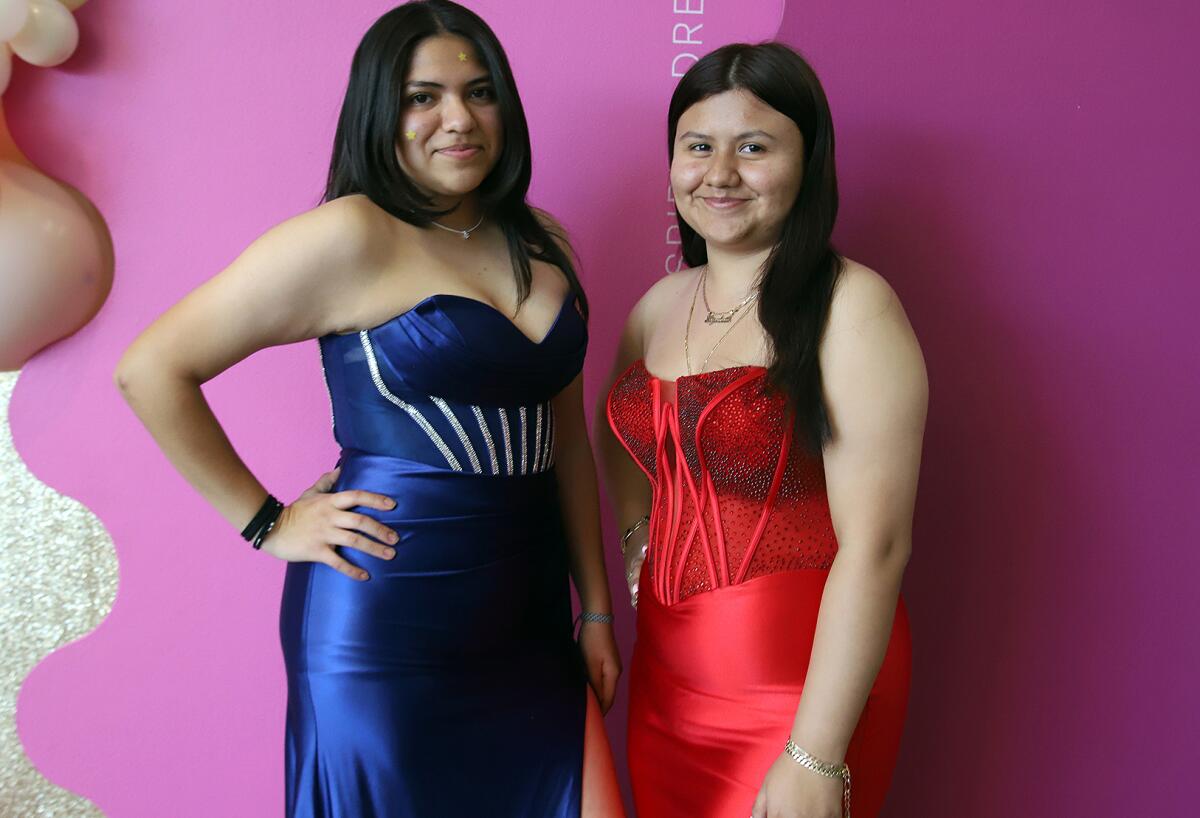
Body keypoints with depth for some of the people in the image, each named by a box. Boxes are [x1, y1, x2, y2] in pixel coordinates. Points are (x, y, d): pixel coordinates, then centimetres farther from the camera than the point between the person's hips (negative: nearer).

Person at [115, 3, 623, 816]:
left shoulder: (543, 247, 10)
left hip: (527, 621, 6)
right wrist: (267, 523, -6)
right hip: (386, 624, -5)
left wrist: (596, 609, 11)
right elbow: (152, 369, -8)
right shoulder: (351, 236, -10)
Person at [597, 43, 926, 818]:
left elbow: (875, 544, -19)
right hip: (666, 679, 6)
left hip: (804, 688, -6)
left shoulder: (849, 305, -14)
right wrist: (642, 539, 6)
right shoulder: (660, 304, 4)